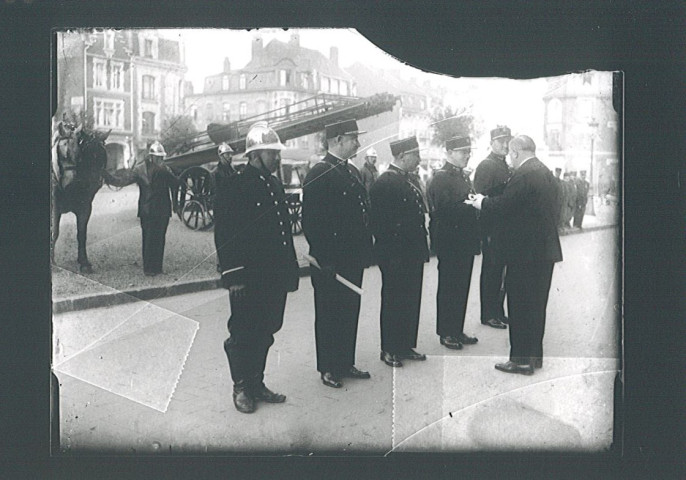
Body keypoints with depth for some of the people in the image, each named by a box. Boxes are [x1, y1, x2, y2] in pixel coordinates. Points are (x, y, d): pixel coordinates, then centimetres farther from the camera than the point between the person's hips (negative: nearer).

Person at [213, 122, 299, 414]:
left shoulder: (275, 186, 15)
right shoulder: (234, 187, -10)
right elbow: (224, 235, -14)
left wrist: (290, 269, 14)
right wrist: (233, 276, -18)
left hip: (274, 277, 8)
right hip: (248, 279, -7)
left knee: (265, 332, 14)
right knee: (244, 334, 2)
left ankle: (256, 383, 25)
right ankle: (241, 388, 15)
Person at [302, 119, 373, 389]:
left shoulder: (352, 172, 14)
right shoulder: (319, 174, -14)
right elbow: (311, 222, -17)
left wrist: (366, 252, 14)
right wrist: (324, 261, -19)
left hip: (353, 259, 8)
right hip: (331, 263, -8)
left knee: (350, 313, 15)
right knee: (329, 315, 4)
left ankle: (345, 363, 27)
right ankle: (328, 369, 15)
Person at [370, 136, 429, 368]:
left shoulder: (410, 181, 14)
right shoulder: (384, 183, -15)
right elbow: (379, 222, -18)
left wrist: (422, 249, 15)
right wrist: (390, 256, -19)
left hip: (413, 255, 9)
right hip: (396, 256, -9)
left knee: (411, 301, 14)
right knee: (393, 302, 2)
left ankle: (406, 346, 25)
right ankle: (389, 350, 13)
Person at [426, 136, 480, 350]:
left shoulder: (464, 176, 16)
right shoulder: (440, 178, -12)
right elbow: (444, 210, -22)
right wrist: (471, 205, -23)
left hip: (465, 242, 9)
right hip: (450, 242, -8)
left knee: (462, 287, 12)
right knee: (448, 288, 0)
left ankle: (457, 330, 21)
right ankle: (446, 333, 9)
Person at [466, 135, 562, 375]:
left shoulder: (523, 176, -19)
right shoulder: (546, 173, 11)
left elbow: (501, 207, -20)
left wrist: (481, 202, -1)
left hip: (525, 252, -9)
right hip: (546, 249, 9)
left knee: (520, 305, -1)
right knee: (537, 304, 17)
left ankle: (522, 359, 5)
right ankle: (535, 354, 26)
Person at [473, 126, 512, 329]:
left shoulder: (505, 166, 15)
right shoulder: (486, 166, -11)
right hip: (492, 228, -8)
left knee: (501, 272, 13)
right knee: (491, 271, -1)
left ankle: (498, 312, 22)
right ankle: (488, 315, 7)